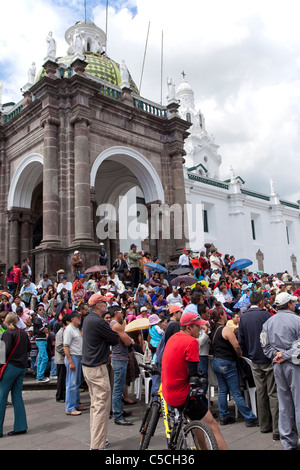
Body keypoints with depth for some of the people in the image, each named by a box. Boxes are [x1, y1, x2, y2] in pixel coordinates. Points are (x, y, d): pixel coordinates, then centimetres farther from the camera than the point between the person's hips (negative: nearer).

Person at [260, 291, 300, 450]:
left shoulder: (268, 322, 7)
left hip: (278, 365, 6)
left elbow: (265, 345, 7)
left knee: (284, 404, 12)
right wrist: (285, 356, -11)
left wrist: (275, 354, -2)